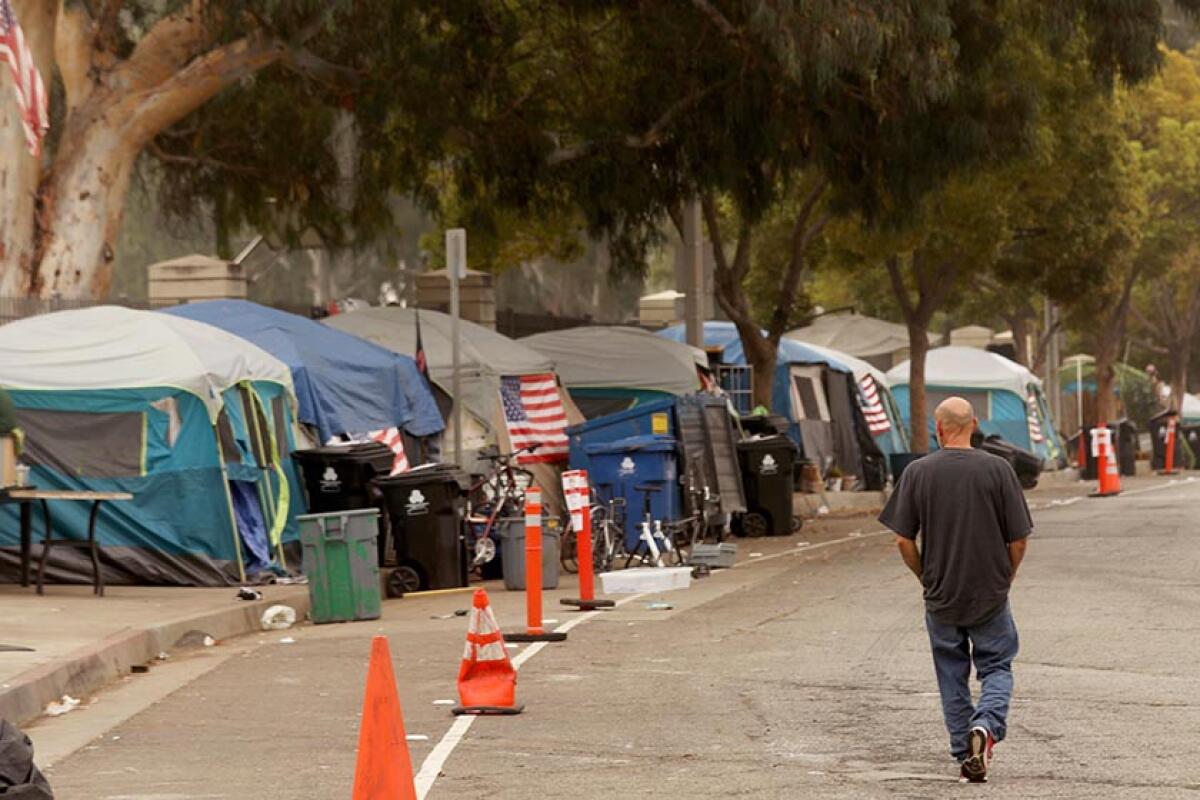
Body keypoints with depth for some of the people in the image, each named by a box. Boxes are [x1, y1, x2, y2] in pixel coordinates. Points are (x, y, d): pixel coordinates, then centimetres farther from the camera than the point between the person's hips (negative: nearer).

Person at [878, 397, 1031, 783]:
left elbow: (904, 540, -4)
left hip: (940, 596, 1)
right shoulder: (997, 469, -8)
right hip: (990, 593, -1)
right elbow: (1018, 538, -4)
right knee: (997, 668, 11)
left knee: (952, 678, 13)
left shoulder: (918, 472, -6)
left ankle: (965, 756, 13)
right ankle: (985, 725, -15)